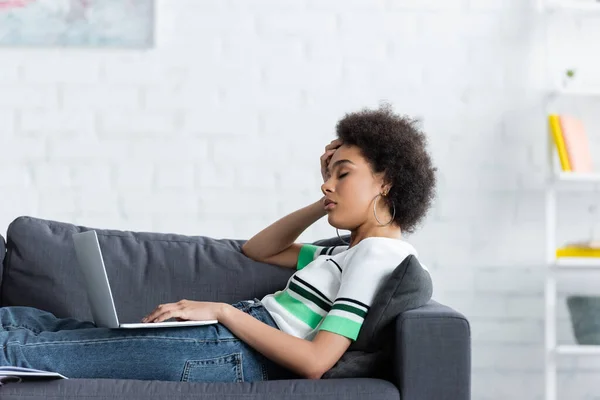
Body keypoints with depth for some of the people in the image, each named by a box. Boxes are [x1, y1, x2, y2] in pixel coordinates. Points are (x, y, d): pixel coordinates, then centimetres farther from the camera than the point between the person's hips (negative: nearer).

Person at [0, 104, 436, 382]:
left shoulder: (377, 253, -11)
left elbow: (315, 361, -22)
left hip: (233, 349, -10)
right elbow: (257, 250, 28)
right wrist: (325, 203, 18)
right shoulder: (354, 249, 20)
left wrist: (222, 311, -18)